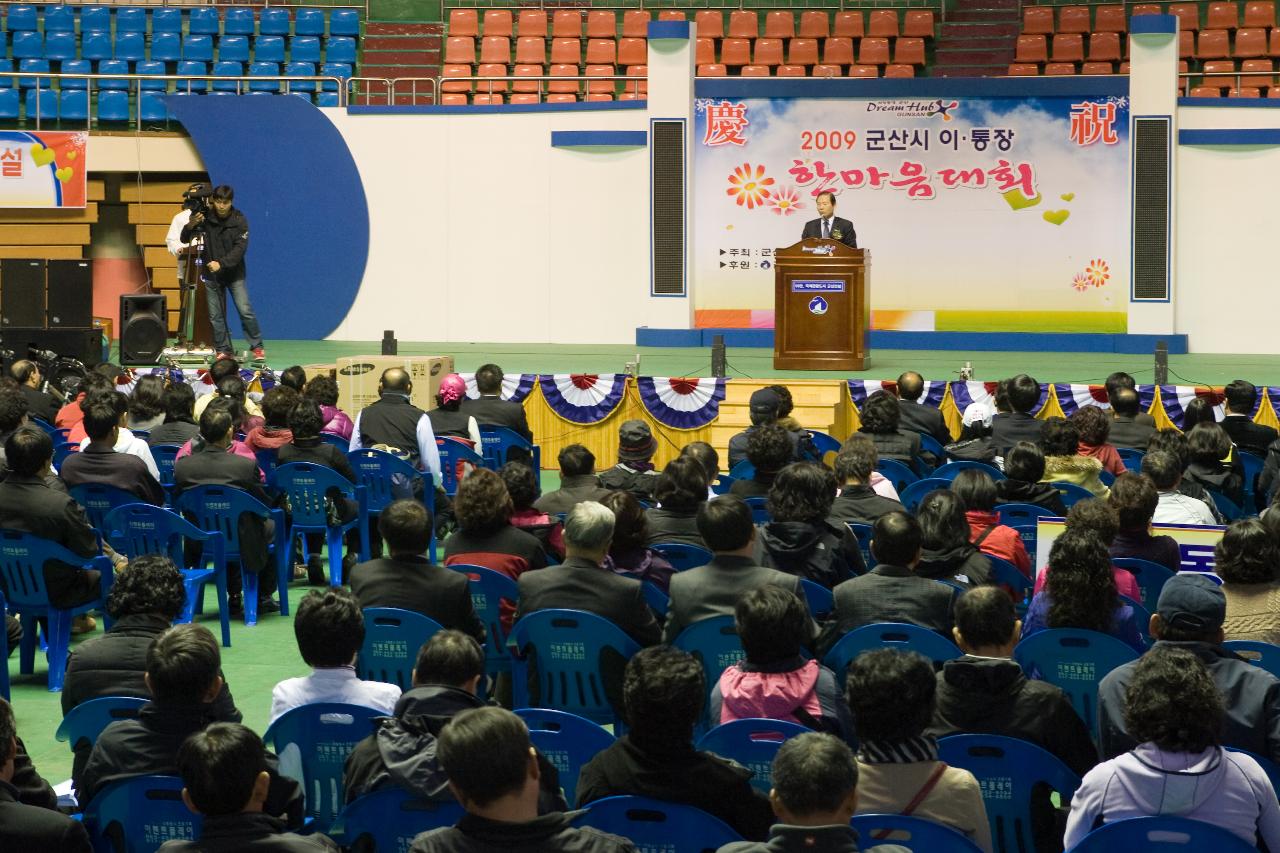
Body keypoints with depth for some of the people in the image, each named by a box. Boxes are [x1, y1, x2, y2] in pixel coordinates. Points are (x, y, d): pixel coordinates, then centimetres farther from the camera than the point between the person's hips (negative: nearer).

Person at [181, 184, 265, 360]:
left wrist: (221, 264, -29)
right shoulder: (206, 218, -4)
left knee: (245, 311, -8)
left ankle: (257, 347, 4)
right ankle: (223, 351, 11)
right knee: (216, 316, 2)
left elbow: (240, 248, -16)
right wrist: (191, 225, -25)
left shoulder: (239, 220, -7)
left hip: (234, 274, -2)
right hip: (212, 275, 2)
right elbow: (184, 239, -3)